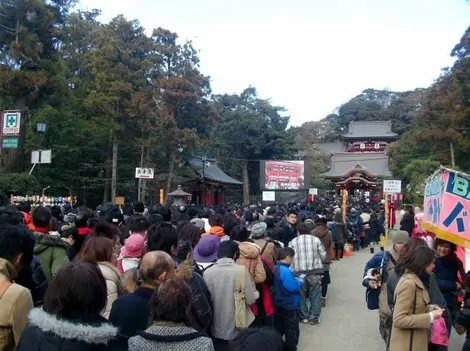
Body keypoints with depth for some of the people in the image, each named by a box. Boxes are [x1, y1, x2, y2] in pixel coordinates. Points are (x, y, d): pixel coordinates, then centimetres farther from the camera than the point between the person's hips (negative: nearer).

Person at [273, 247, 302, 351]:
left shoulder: (277, 268, 5)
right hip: (289, 306, -10)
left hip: (280, 304, 10)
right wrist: (300, 282, -10)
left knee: (279, 329, 21)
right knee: (292, 331, 5)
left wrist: (296, 280, 4)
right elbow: (293, 287, -27)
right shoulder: (284, 270, -27)